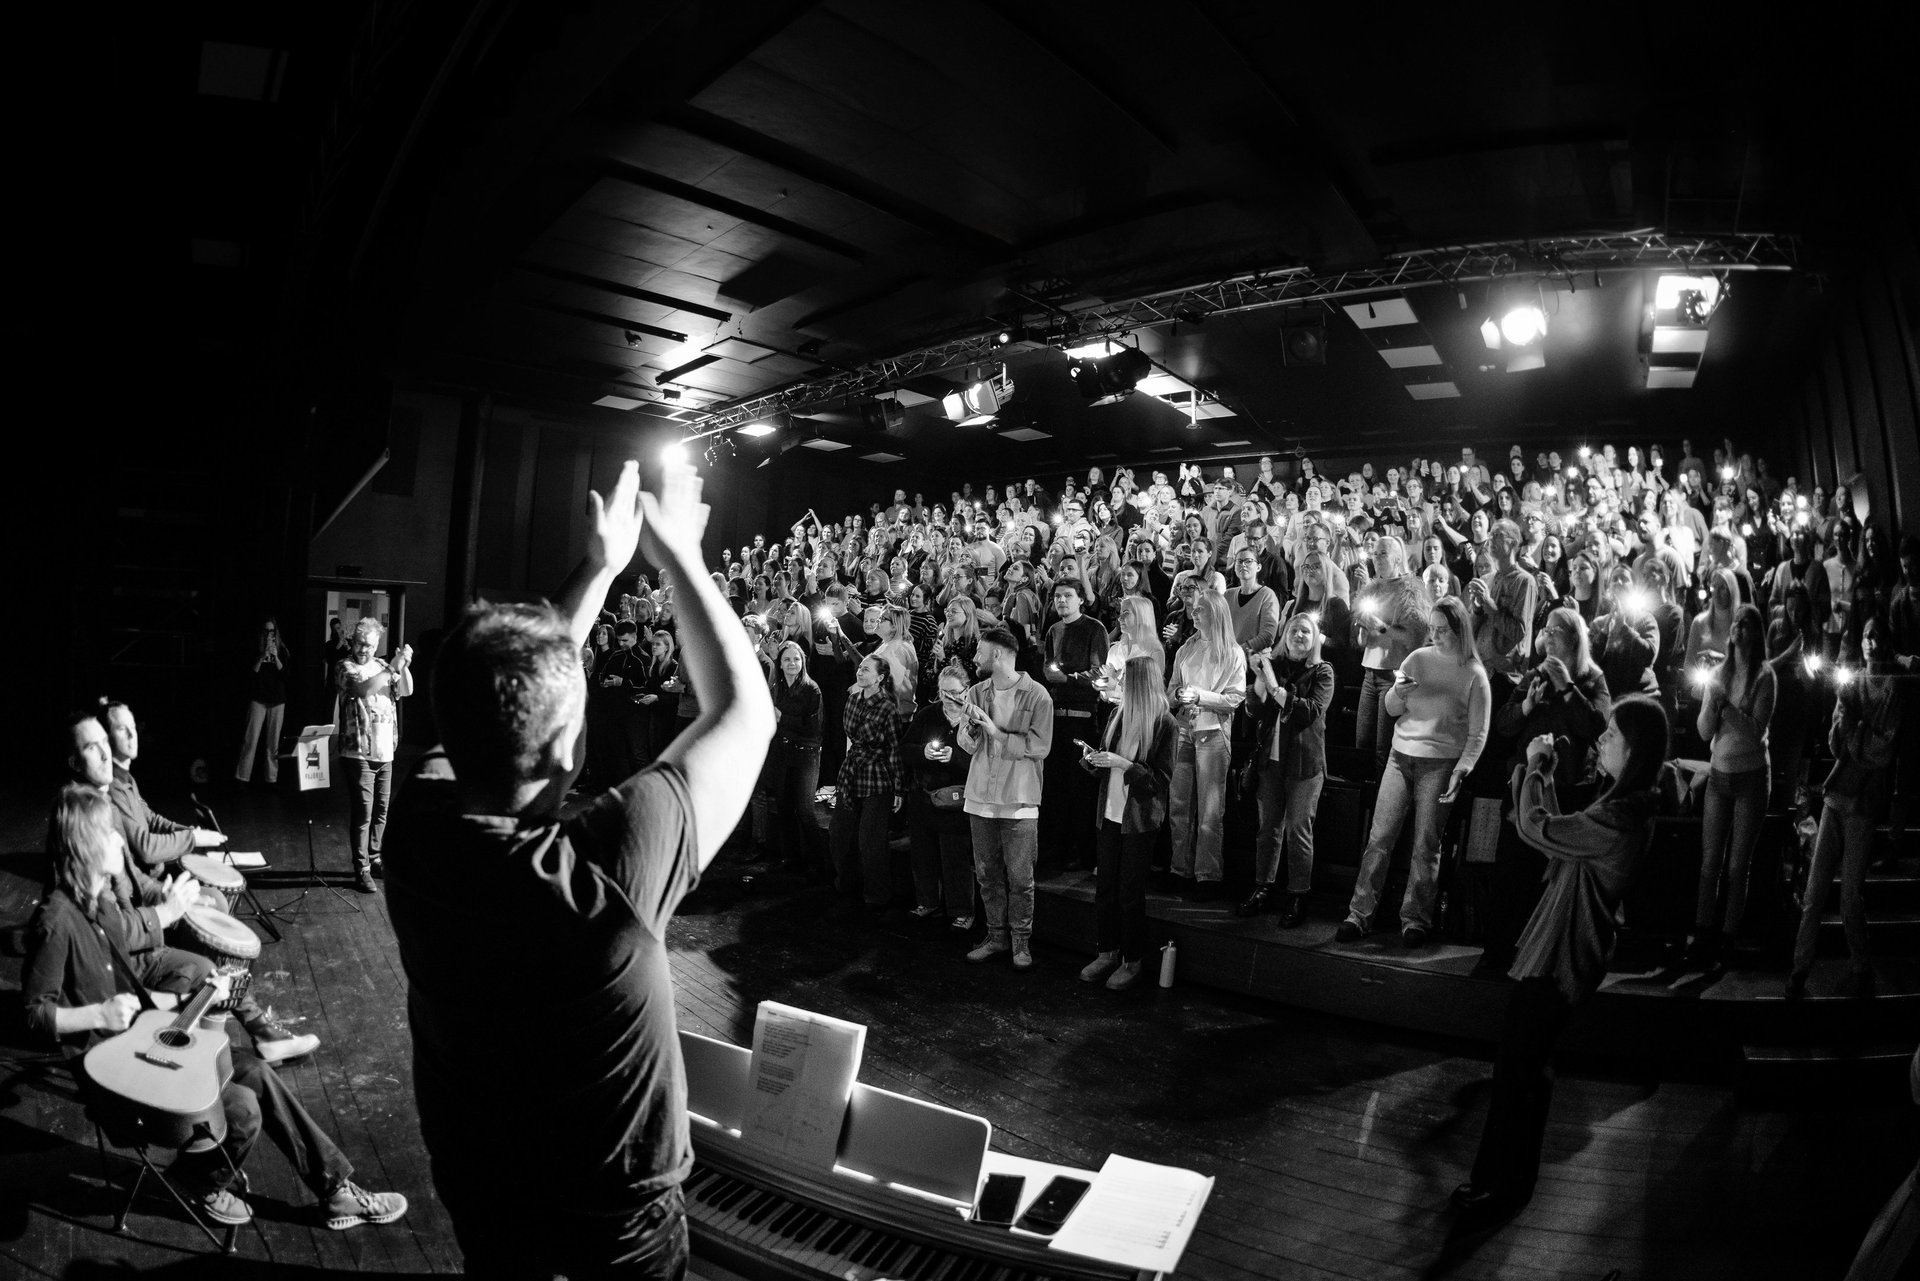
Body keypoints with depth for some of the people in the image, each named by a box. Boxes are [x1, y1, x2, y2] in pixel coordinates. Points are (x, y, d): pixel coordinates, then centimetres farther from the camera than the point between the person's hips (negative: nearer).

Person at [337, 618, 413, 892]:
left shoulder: (382, 665, 11)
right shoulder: (347, 667, -4)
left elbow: (406, 690, 1)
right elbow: (365, 688, -23)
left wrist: (403, 666, -14)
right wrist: (393, 667, -24)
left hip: (385, 751, 6)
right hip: (360, 752, -5)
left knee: (381, 811, 14)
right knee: (363, 812, -5)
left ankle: (374, 857, 29)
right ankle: (361, 870, 1)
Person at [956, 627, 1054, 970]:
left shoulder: (1037, 695, -8)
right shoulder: (976, 692, 7)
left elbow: (1040, 746, -14)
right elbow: (967, 745, 6)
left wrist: (996, 732, -17)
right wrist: (971, 726, -15)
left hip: (1019, 800, -5)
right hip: (981, 797, 5)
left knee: (1020, 878, 2)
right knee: (987, 874, 12)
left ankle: (1021, 942, 18)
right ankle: (996, 937, 26)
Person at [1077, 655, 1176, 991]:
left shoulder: (1164, 725, -12)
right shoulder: (1117, 716, 5)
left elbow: (1160, 779, -13)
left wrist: (1122, 763, -22)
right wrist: (1094, 761, -7)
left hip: (1140, 819, -5)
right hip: (1110, 813, 5)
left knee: (1130, 893, 2)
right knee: (1104, 886, 10)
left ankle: (1133, 961, 18)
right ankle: (1107, 953, 25)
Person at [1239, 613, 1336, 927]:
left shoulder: (1322, 672, -1)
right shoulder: (1273, 665, 8)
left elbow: (1311, 712, -16)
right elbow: (1256, 712, 0)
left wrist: (1275, 685, -20)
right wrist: (1260, 677, -15)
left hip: (1304, 762, -3)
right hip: (1270, 759, 3)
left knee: (1298, 831, 1)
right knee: (1268, 827, 9)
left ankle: (1297, 897, 11)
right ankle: (1262, 890, 19)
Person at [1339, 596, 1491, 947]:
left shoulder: (1474, 674, -3)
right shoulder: (1419, 658, 5)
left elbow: (1478, 733, -3)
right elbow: (1391, 709, 10)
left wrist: (1460, 772, -16)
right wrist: (1397, 693, -12)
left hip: (1440, 763, -3)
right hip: (1402, 755, 3)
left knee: (1426, 846, -1)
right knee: (1379, 837, 0)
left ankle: (1415, 919, 12)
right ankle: (1360, 914, 5)